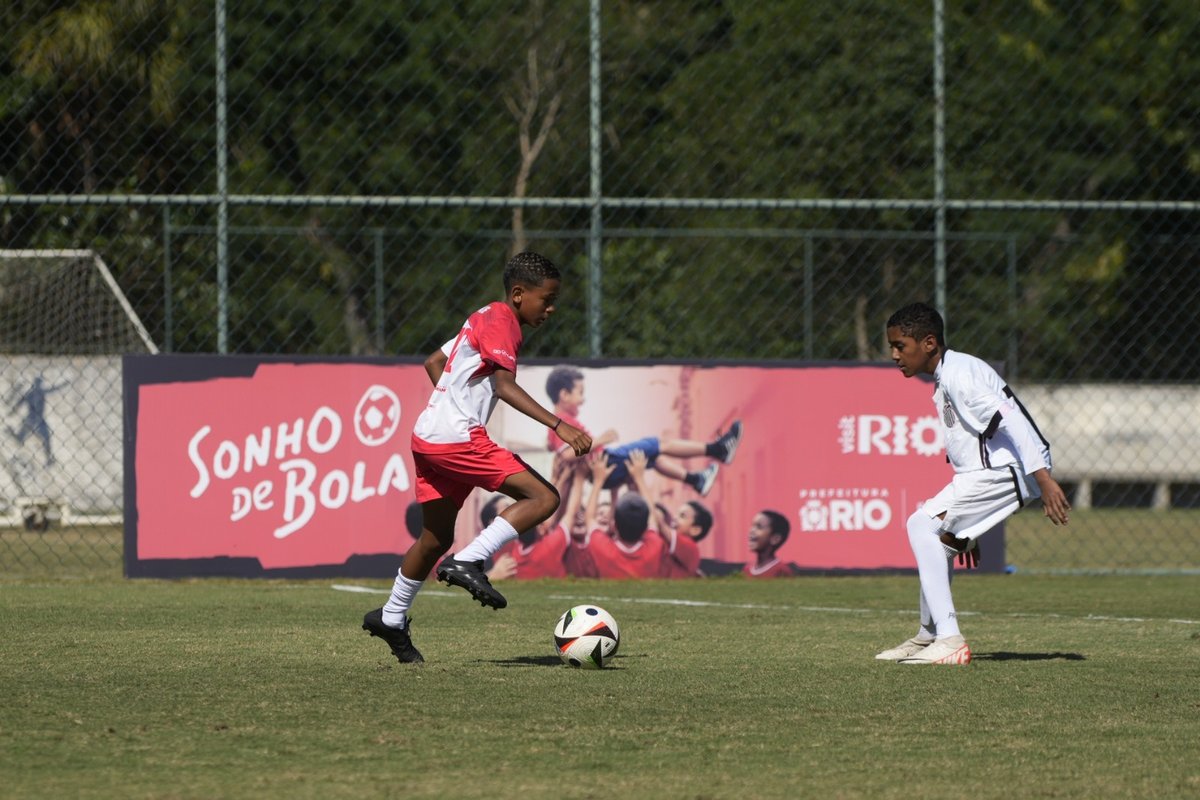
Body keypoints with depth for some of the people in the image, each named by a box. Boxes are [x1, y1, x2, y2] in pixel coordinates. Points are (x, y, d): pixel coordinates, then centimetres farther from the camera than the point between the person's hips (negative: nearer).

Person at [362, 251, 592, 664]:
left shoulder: (484, 318, 21)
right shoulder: (501, 321, -9)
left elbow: (434, 362, 31)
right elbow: (504, 385, -22)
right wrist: (558, 425, -29)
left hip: (427, 438, 10)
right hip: (457, 439, -10)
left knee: (436, 538, 21)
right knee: (543, 498, -14)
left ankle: (392, 618, 30)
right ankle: (468, 562, -18)